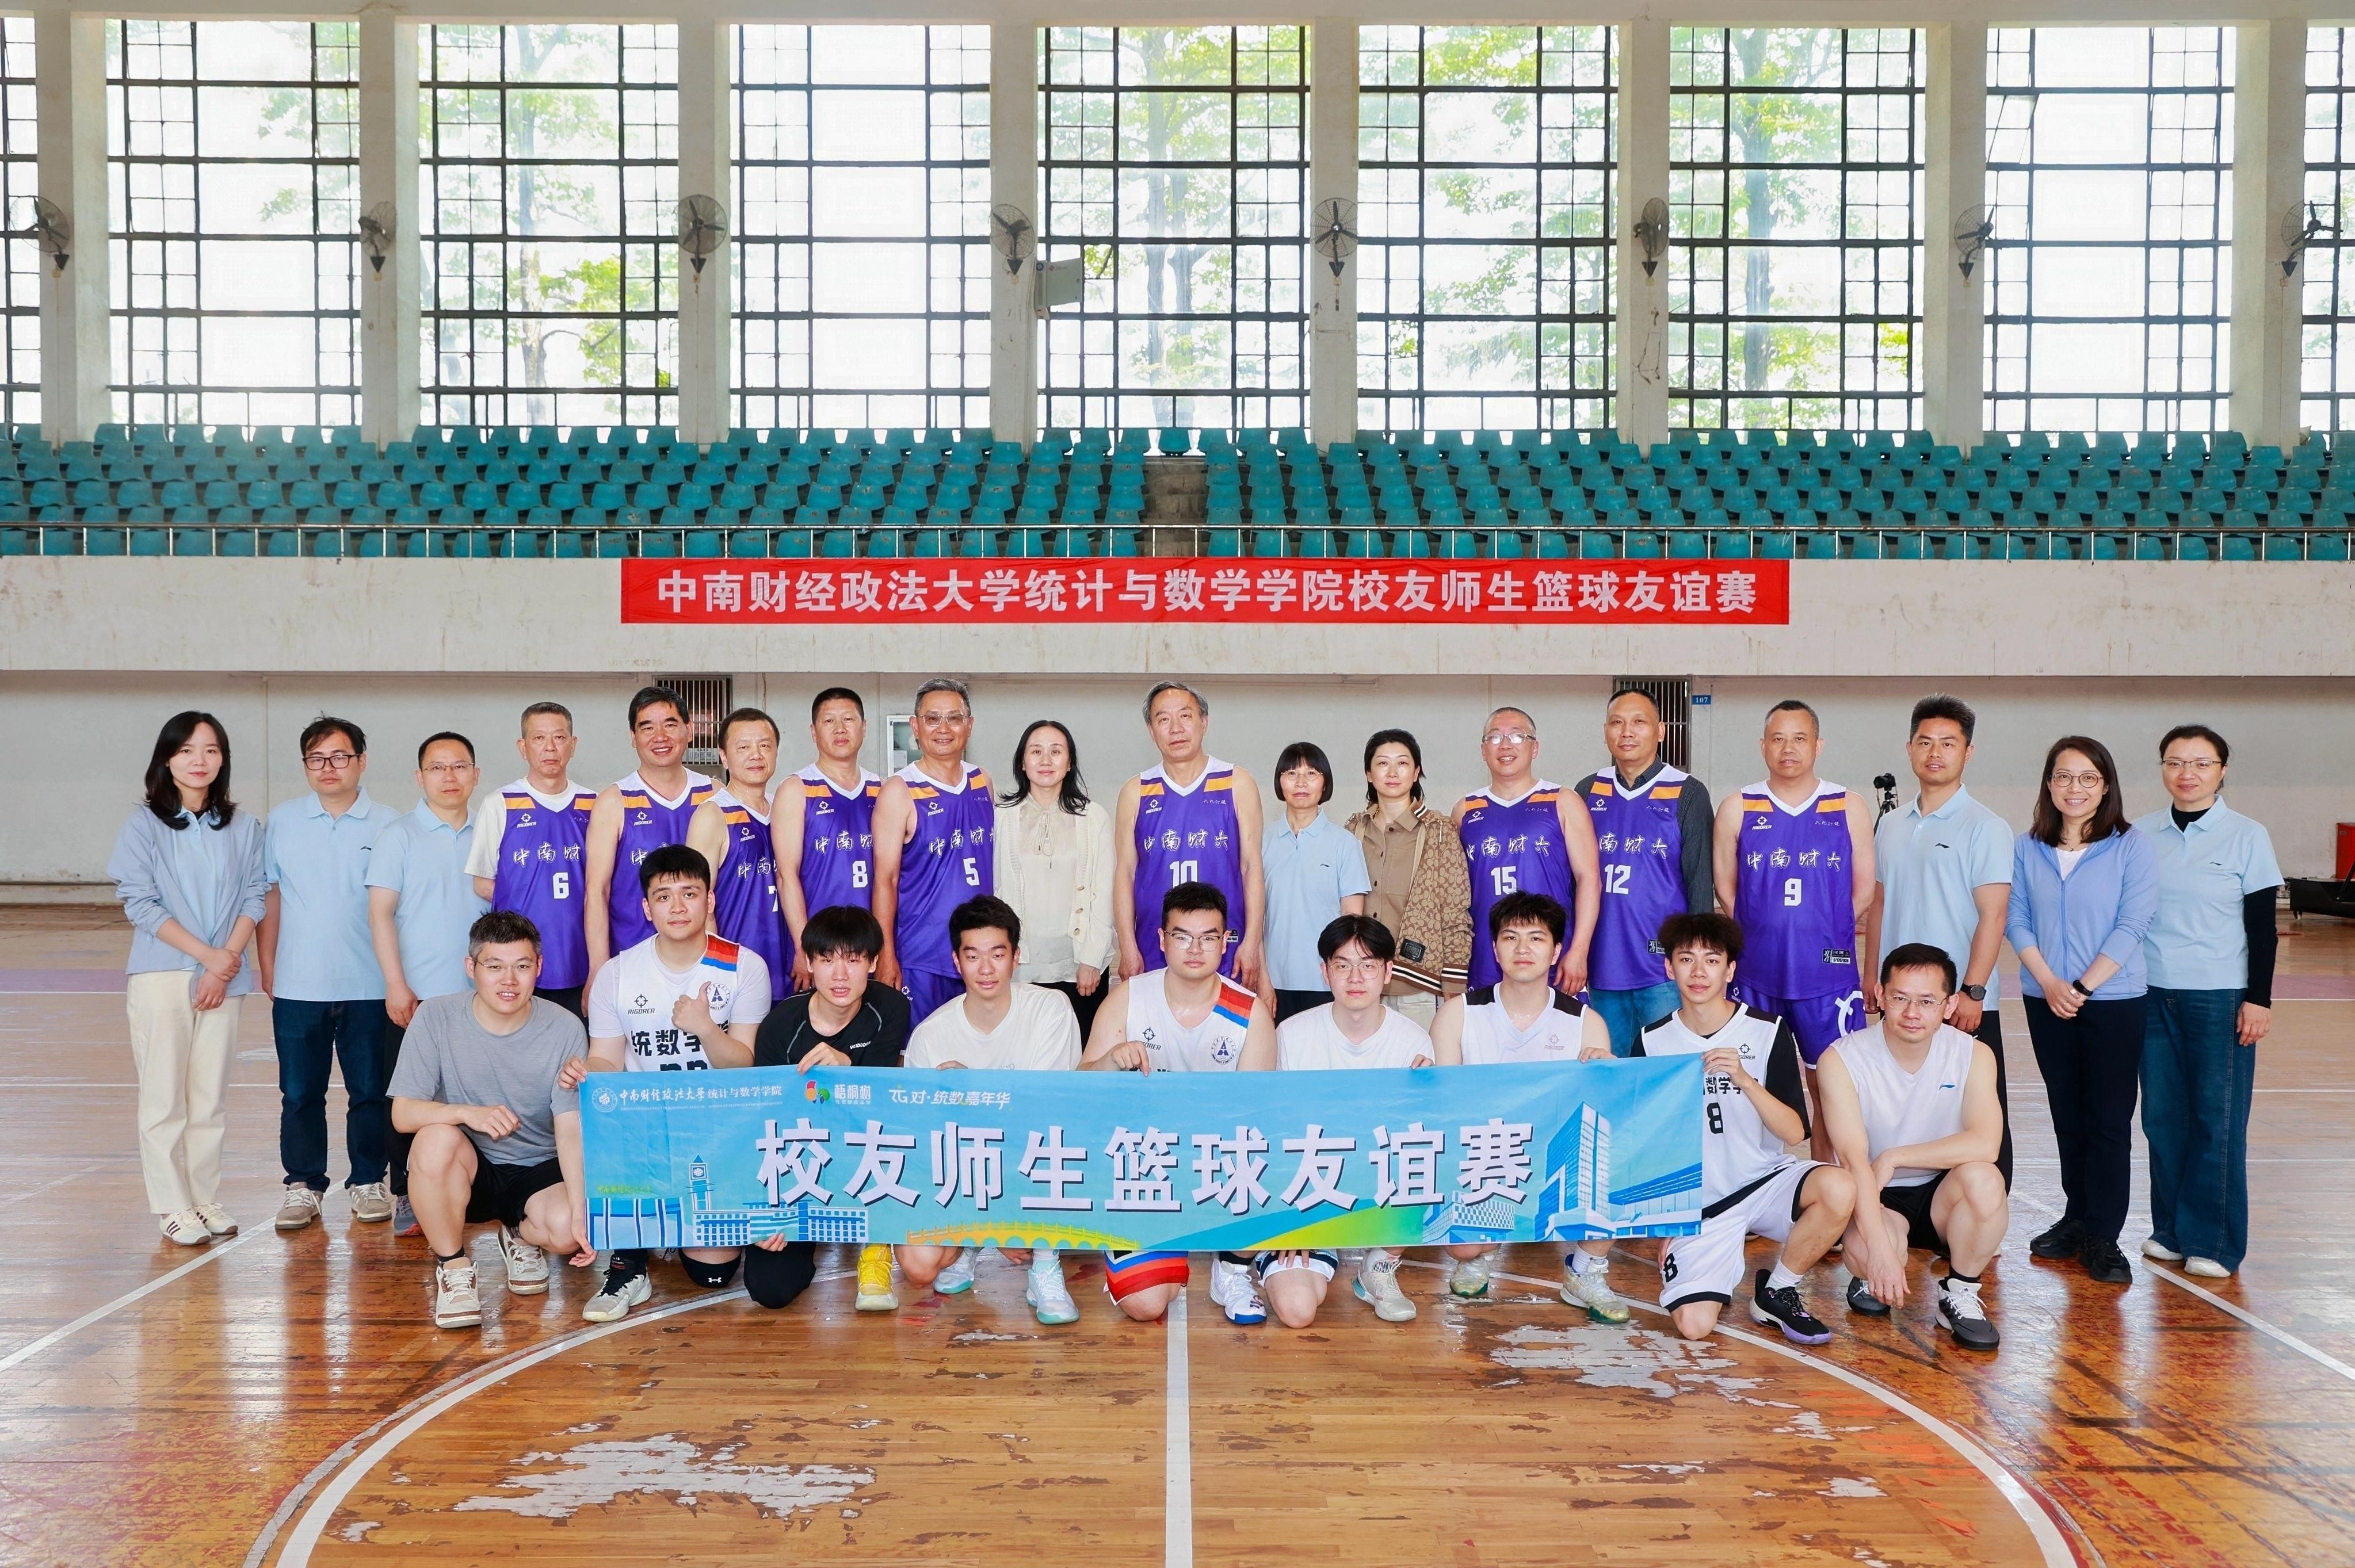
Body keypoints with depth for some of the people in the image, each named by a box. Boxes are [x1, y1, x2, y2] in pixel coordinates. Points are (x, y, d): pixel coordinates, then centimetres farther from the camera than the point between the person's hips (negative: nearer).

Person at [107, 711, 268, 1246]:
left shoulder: (243, 826, 7)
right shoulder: (144, 824, -1)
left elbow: (255, 895, 4)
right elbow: (139, 902, -6)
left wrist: (230, 958, -10)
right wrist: (208, 955, -12)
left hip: (224, 977, 3)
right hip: (160, 976, -2)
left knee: (211, 1096, 7)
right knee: (164, 1097, 0)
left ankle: (205, 1197, 16)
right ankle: (173, 1207, 8)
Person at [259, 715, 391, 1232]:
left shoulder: (386, 827, 0)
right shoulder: (283, 821, 6)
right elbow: (270, 897, 11)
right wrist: (267, 966, 8)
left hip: (368, 986, -1)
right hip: (298, 986, 2)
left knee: (370, 1091, 6)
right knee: (299, 1093, 8)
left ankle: (369, 1182, 18)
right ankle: (303, 1184, 19)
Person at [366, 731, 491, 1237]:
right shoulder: (399, 835, 0)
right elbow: (381, 913, -4)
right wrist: (396, 985, -12)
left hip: (477, 996, 3)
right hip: (416, 995, -3)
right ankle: (407, 1196, 13)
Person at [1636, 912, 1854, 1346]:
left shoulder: (1769, 1032, -6)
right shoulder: (1652, 1042, -2)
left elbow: (1796, 1132, -13)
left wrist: (1744, 1079, -28)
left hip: (1765, 1183, 0)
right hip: (1697, 1205, 0)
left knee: (1840, 1189, -32)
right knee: (1694, 1324, -20)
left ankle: (1777, 1292, -5)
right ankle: (1727, 1259, 16)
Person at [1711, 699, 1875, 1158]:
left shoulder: (1849, 807, 3)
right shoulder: (1737, 810, 3)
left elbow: (1864, 888, 7)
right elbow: (1725, 885, 7)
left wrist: (1824, 932, 4)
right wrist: (1765, 932, 4)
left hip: (1828, 973, 0)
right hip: (1756, 973, 0)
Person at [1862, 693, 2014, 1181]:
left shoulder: (1985, 827, -6)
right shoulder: (1891, 826, 12)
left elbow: (1993, 914, -12)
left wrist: (1973, 992, -18)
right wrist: (1870, 978, 11)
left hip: (1963, 1004, -6)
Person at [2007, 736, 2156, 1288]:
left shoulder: (2132, 848, -5)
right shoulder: (2027, 849, 3)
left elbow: (2131, 927, -10)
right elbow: (2016, 922, 1)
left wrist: (2083, 987, -14)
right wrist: (2049, 984, -11)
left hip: (2114, 1001, -3)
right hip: (2046, 1001, 3)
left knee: (2108, 1119, 0)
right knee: (2067, 1117, 12)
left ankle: (2103, 1237, 7)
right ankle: (2077, 1218, 24)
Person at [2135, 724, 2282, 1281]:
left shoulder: (2247, 837, -3)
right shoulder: (2144, 836, 5)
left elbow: (2262, 926, -3)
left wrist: (2258, 998, -7)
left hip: (2219, 998, -3)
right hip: (2153, 994, 3)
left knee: (2217, 1120, 1)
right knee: (2163, 1115, 7)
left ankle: (2214, 1241, 11)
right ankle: (2170, 1229, 19)